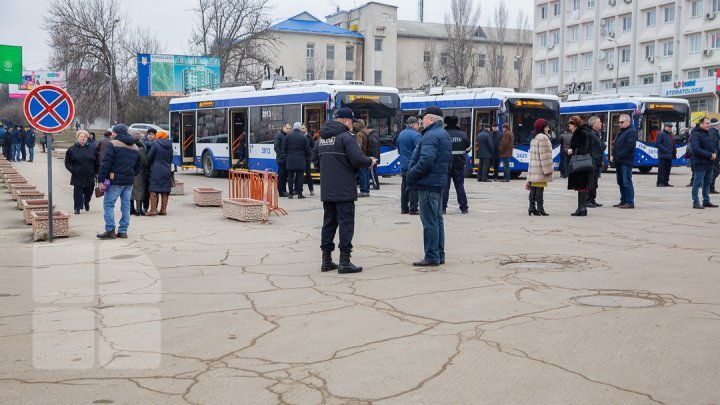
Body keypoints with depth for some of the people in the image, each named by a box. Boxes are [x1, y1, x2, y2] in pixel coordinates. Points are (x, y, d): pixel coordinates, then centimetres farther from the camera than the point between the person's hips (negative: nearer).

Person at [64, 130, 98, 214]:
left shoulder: (92, 149, 4)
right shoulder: (72, 149, 1)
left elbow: (96, 162, 7)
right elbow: (67, 163, 3)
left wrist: (96, 172, 2)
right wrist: (73, 170, -10)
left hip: (89, 176, 2)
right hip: (77, 176, -1)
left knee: (89, 192, 10)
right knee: (78, 192, -2)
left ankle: (86, 202, 39)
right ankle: (77, 208, 6)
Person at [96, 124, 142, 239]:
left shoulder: (112, 144, -7)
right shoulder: (135, 147, 15)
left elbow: (106, 164, -12)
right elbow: (138, 166, 18)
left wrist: (101, 180, -11)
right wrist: (131, 176, 17)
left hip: (115, 181, -6)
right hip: (129, 181, 6)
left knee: (108, 205, -1)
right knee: (126, 206, 9)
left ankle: (110, 230, -6)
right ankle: (123, 231, 10)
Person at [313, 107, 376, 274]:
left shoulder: (321, 139, 12)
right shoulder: (346, 137, -11)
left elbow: (316, 161, 16)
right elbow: (357, 160, -19)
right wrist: (370, 161, 0)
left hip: (326, 190, 7)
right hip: (344, 191, -7)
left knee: (329, 222, 13)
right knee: (346, 223, -3)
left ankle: (326, 260, 16)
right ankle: (344, 262, -4)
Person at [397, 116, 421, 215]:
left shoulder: (401, 134, 11)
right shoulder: (415, 135, -14)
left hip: (403, 165, 8)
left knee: (404, 186, 13)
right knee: (413, 187, -4)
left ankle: (404, 208, 17)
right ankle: (413, 209, -5)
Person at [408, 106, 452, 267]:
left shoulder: (431, 136, -17)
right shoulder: (444, 135, 16)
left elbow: (426, 161, -26)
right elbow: (448, 160, 21)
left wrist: (411, 175, -15)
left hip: (428, 183, -10)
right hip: (439, 182, 10)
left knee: (429, 221, -6)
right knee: (437, 219, 14)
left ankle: (432, 257, -3)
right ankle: (439, 255, 20)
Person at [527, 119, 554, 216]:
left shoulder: (534, 138, 18)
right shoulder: (543, 138, -11)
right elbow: (544, 156, -16)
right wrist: (547, 169, -14)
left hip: (533, 167, 9)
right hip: (540, 168, -9)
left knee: (533, 188, 8)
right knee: (540, 188, -7)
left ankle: (532, 207, 9)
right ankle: (540, 208, -6)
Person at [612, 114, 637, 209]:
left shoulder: (631, 132, -10)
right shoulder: (621, 132, 21)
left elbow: (629, 146, -19)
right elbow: (616, 144, 25)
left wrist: (620, 155, -18)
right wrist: (615, 155, 11)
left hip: (626, 162, -10)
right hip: (619, 162, 10)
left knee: (627, 182, -10)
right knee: (621, 182, 13)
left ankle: (630, 202, -7)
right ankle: (623, 201, 21)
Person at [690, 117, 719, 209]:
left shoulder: (708, 134, 16)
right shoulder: (695, 134, -12)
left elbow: (713, 146, 20)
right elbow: (696, 149, -22)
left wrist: (715, 153, -3)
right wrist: (709, 155, -22)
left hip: (709, 163, 9)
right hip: (700, 163, -9)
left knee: (707, 183, 14)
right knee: (697, 183, -4)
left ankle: (706, 201, 23)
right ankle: (695, 202, -1)